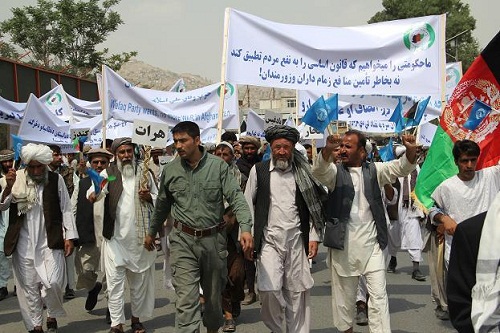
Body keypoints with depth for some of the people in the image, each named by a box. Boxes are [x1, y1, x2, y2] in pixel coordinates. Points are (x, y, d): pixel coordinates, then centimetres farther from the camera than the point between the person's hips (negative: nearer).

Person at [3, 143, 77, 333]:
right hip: (23, 244, 2)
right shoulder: (17, 179, 2)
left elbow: (66, 209, 2)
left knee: (53, 282, -8)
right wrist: (8, 187, -18)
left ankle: (52, 317, 19)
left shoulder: (56, 180, -1)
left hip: (50, 241, -1)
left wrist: (69, 237, -2)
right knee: (29, 285, 7)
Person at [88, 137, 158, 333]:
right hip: (115, 236, -2)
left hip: (139, 236, 3)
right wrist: (93, 194, -39)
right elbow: (98, 190, -17)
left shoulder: (145, 173, 7)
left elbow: (158, 199, 11)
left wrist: (148, 197, -10)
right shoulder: (108, 173, 0)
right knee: (115, 281, -3)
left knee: (139, 280, 12)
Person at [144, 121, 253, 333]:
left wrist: (245, 228, -26)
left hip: (213, 239, 0)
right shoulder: (170, 171, 2)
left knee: (213, 295, 17)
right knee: (186, 300, -9)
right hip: (183, 241, 0)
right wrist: (152, 232, 27)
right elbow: (162, 205, 17)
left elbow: (236, 197, -11)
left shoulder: (218, 166, -5)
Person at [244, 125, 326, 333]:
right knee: (269, 289, -11)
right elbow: (248, 205, 5)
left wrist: (314, 238, 3)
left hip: (297, 240, 2)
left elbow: (314, 207, 9)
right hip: (269, 240, -1)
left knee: (298, 292, 5)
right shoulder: (258, 170, 2)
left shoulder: (303, 173, 6)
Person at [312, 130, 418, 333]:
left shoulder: (375, 170, 6)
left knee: (378, 293, 0)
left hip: (372, 242, 1)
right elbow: (318, 170, -19)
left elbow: (401, 167, -4)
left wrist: (411, 150, -27)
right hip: (343, 243, 0)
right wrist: (328, 149, -40)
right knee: (344, 292, 13)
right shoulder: (335, 171, 1)